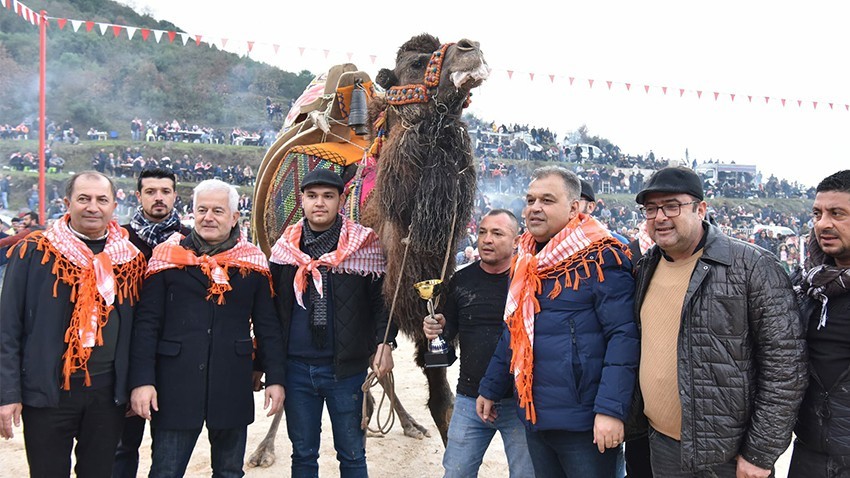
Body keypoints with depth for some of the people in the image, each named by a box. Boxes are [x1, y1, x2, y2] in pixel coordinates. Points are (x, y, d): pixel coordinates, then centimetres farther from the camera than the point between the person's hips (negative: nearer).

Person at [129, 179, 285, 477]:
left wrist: (275, 378, 2)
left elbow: (268, 326, 7)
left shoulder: (253, 262, 5)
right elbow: (147, 323, -1)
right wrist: (142, 380, -8)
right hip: (176, 384, -1)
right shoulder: (168, 257, 2)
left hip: (233, 387, 2)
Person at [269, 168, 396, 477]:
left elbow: (381, 297, 0)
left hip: (345, 367, -2)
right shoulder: (286, 246, 5)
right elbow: (271, 305, 10)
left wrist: (385, 342, -12)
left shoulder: (363, 244, -3)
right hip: (296, 367, 3)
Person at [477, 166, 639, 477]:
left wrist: (611, 410, -23)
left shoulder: (601, 258, -12)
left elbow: (623, 336, -18)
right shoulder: (525, 262, 11)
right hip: (534, 417, 7)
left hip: (584, 424, -7)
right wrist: (490, 389, 21)